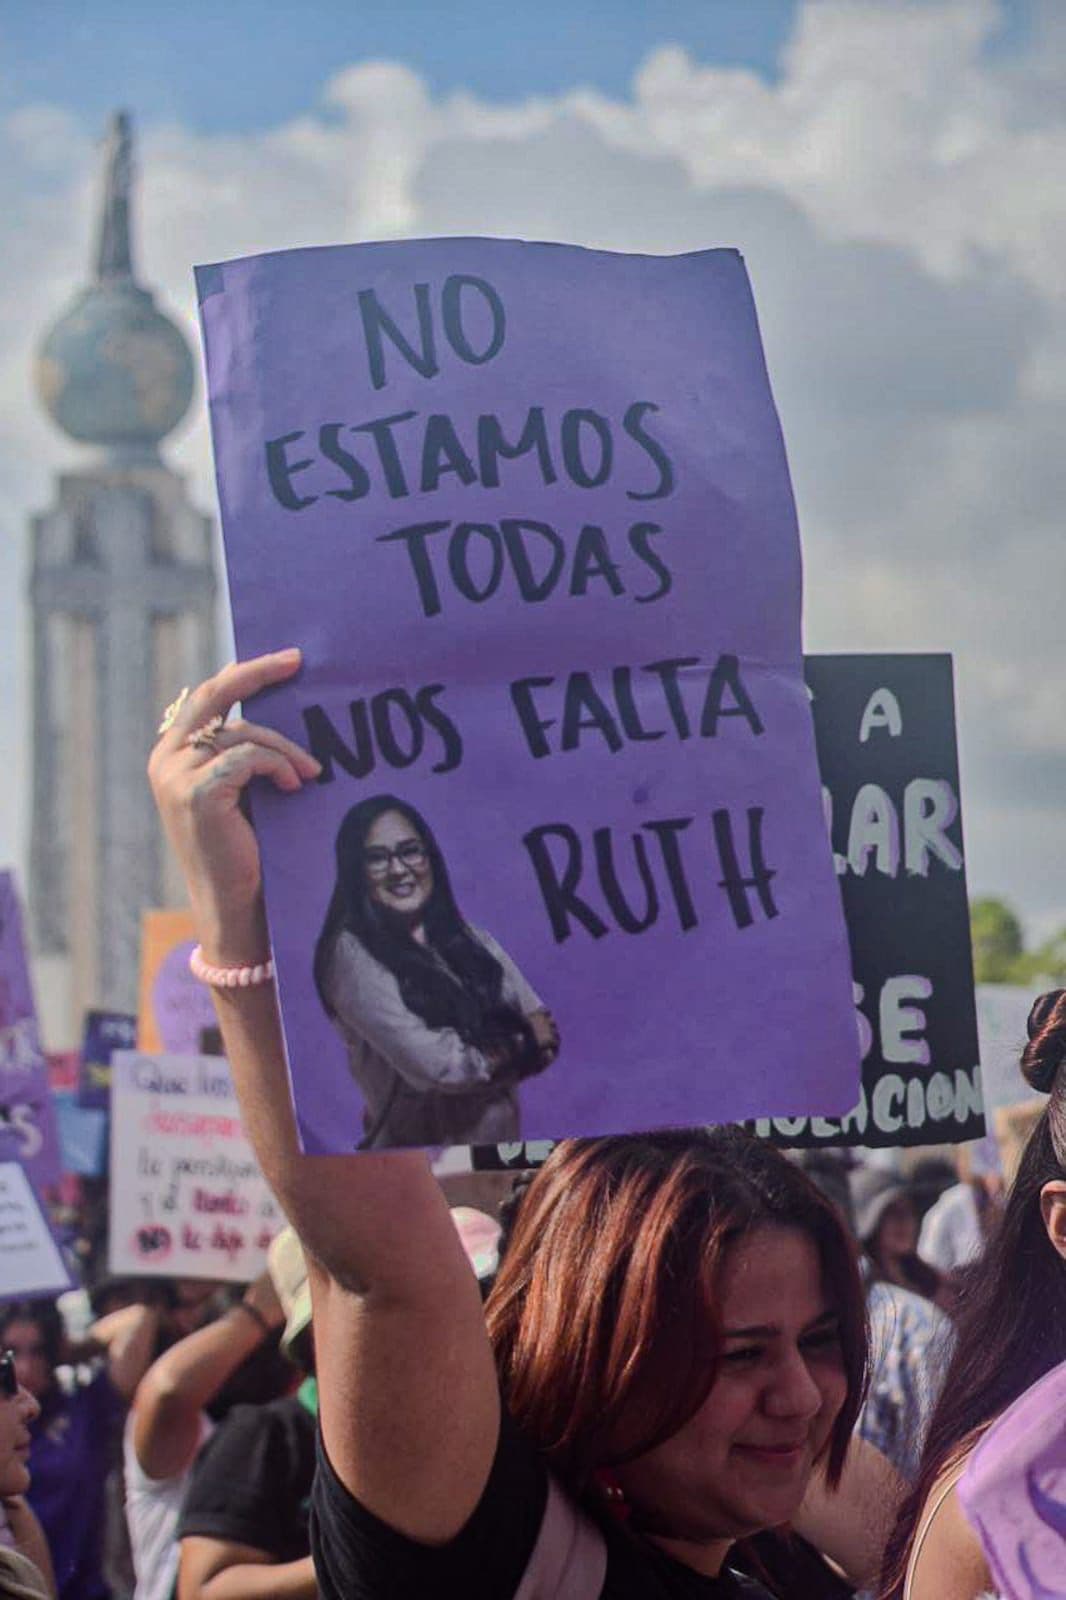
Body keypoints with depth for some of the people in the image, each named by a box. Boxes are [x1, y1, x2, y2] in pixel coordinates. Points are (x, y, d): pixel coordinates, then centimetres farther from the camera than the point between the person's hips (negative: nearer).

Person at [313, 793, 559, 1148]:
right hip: (422, 1152, -5)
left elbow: (542, 1031, 5)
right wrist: (515, 1047, 1)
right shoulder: (353, 954, -8)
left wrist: (471, 1054, -11)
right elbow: (435, 1066, -14)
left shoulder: (471, 941, 10)